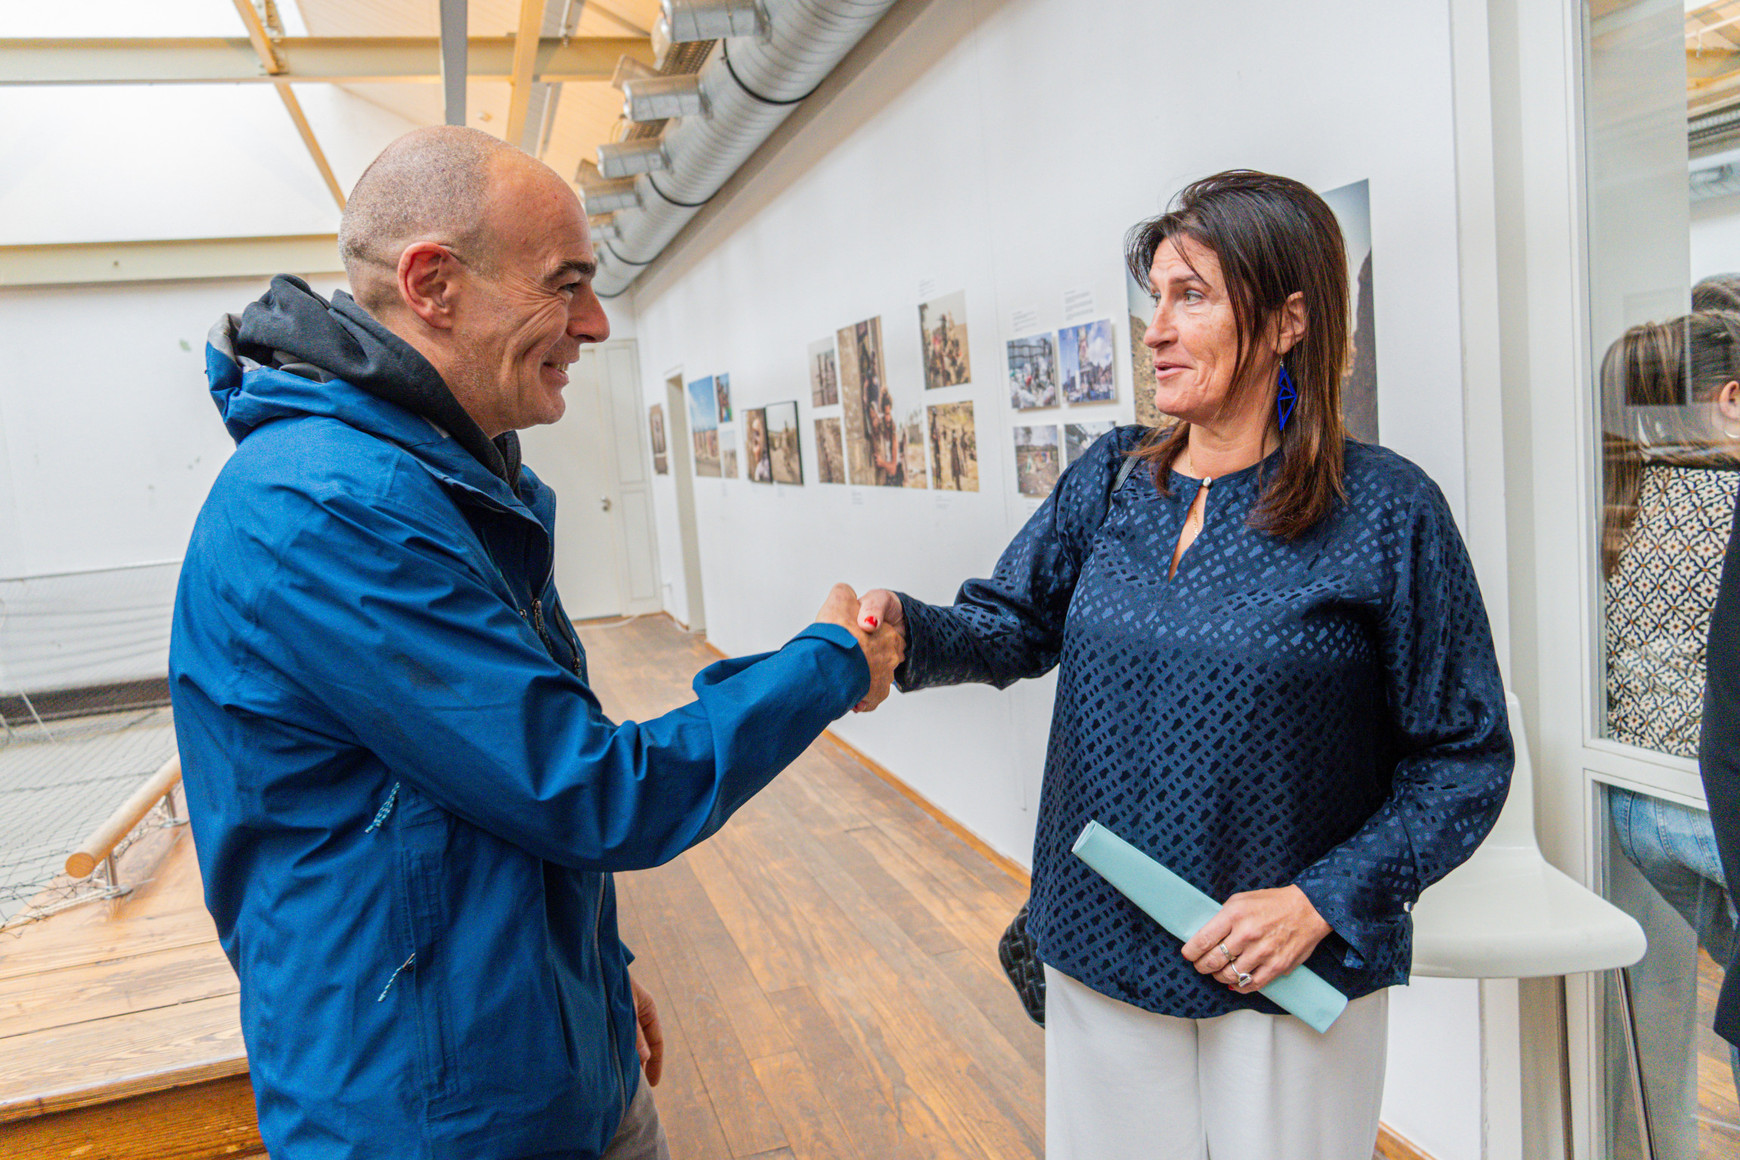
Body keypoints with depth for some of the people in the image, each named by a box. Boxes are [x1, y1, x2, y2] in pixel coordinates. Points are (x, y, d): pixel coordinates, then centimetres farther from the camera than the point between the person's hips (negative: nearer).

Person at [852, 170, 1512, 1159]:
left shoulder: (1386, 511, -13)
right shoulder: (1111, 478, 2)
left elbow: (1466, 760, -9)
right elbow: (1014, 623, 1)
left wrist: (1326, 901, -17)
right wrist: (907, 629, -20)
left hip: (1290, 980, -4)